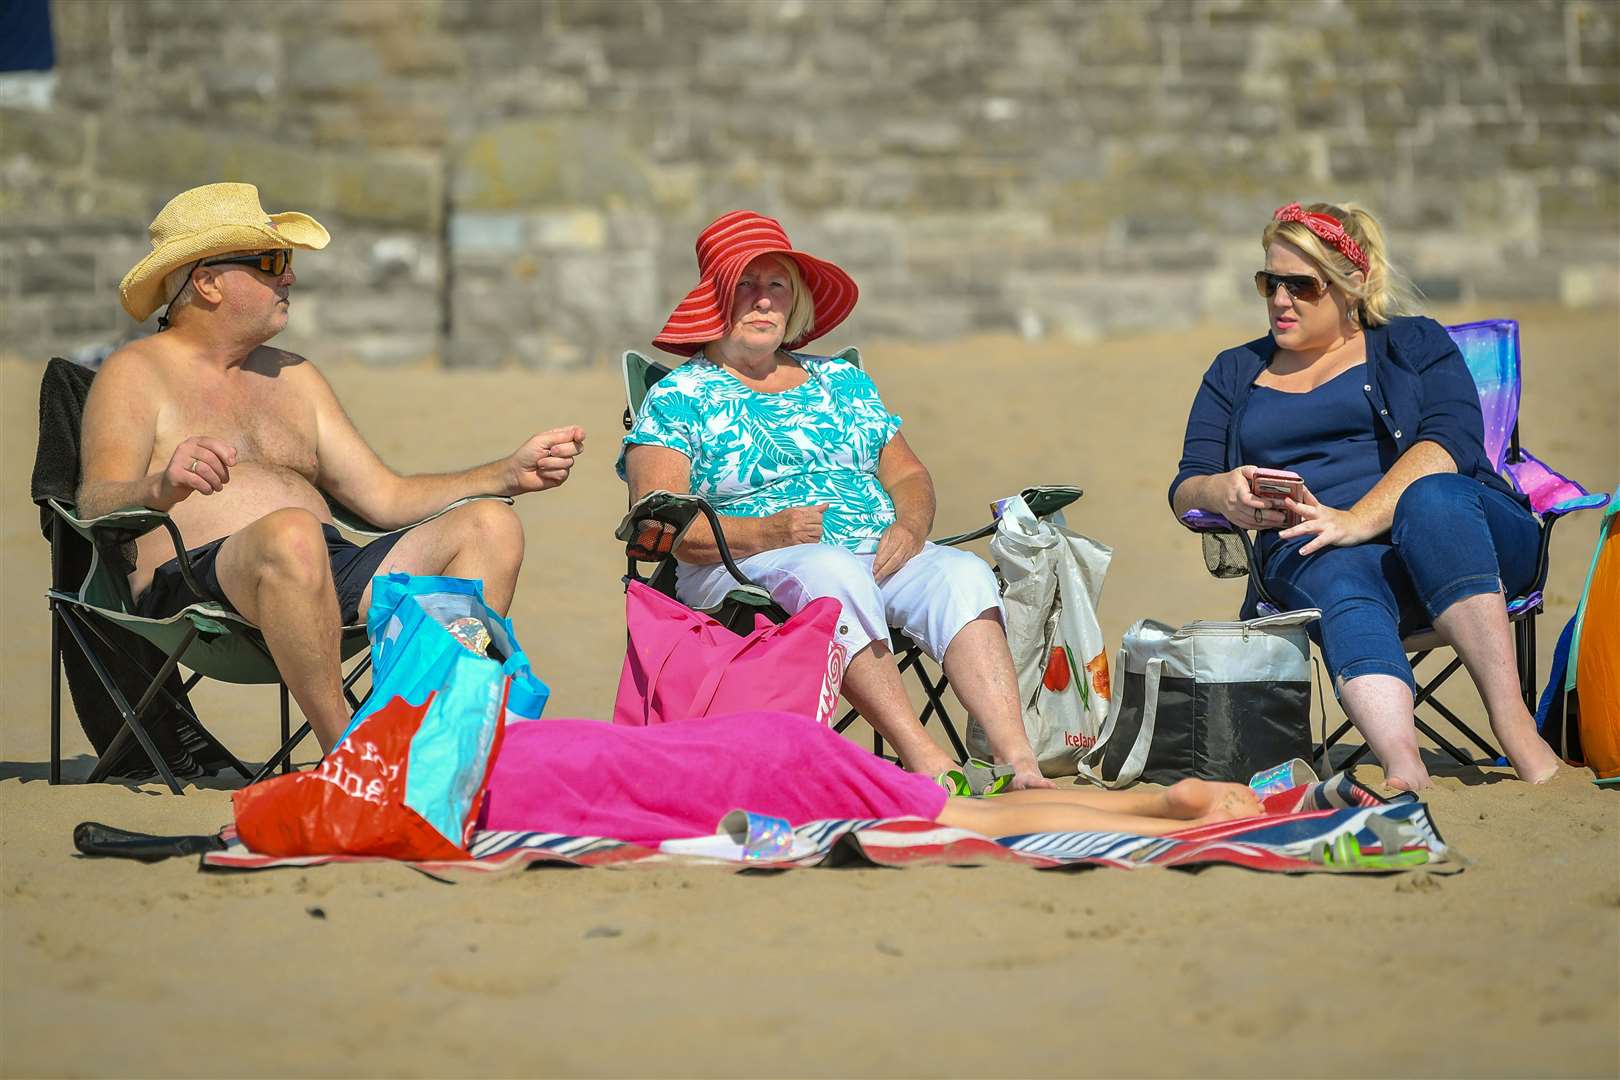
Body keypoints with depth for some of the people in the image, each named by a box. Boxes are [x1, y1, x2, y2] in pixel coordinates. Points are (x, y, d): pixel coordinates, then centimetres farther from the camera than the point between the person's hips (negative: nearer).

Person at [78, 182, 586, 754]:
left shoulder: (292, 377, 27)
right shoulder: (137, 373, 6)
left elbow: (387, 498, 24)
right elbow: (96, 507, -11)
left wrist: (513, 473, 12)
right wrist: (162, 487, -35)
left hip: (331, 577, 7)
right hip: (195, 579, -7)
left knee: (489, 524, -11)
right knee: (292, 532, -39)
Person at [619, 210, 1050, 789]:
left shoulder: (842, 382, 24)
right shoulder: (678, 398, 8)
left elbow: (908, 474, 21)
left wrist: (909, 526, -4)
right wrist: (768, 533, -18)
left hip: (879, 556, 5)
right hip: (743, 569, -5)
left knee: (963, 573, -26)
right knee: (832, 572, -38)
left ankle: (1020, 762, -41)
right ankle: (923, 759, -47)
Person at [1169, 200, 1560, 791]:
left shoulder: (1413, 344, 16)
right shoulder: (1235, 373, 26)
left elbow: (1450, 442, -3)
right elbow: (1186, 488, 16)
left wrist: (1357, 519, -19)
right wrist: (1226, 493, -10)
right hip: (1316, 550, 1)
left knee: (1431, 498, -38)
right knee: (1342, 586, -37)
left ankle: (1516, 729, -45)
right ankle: (1403, 769, -65)